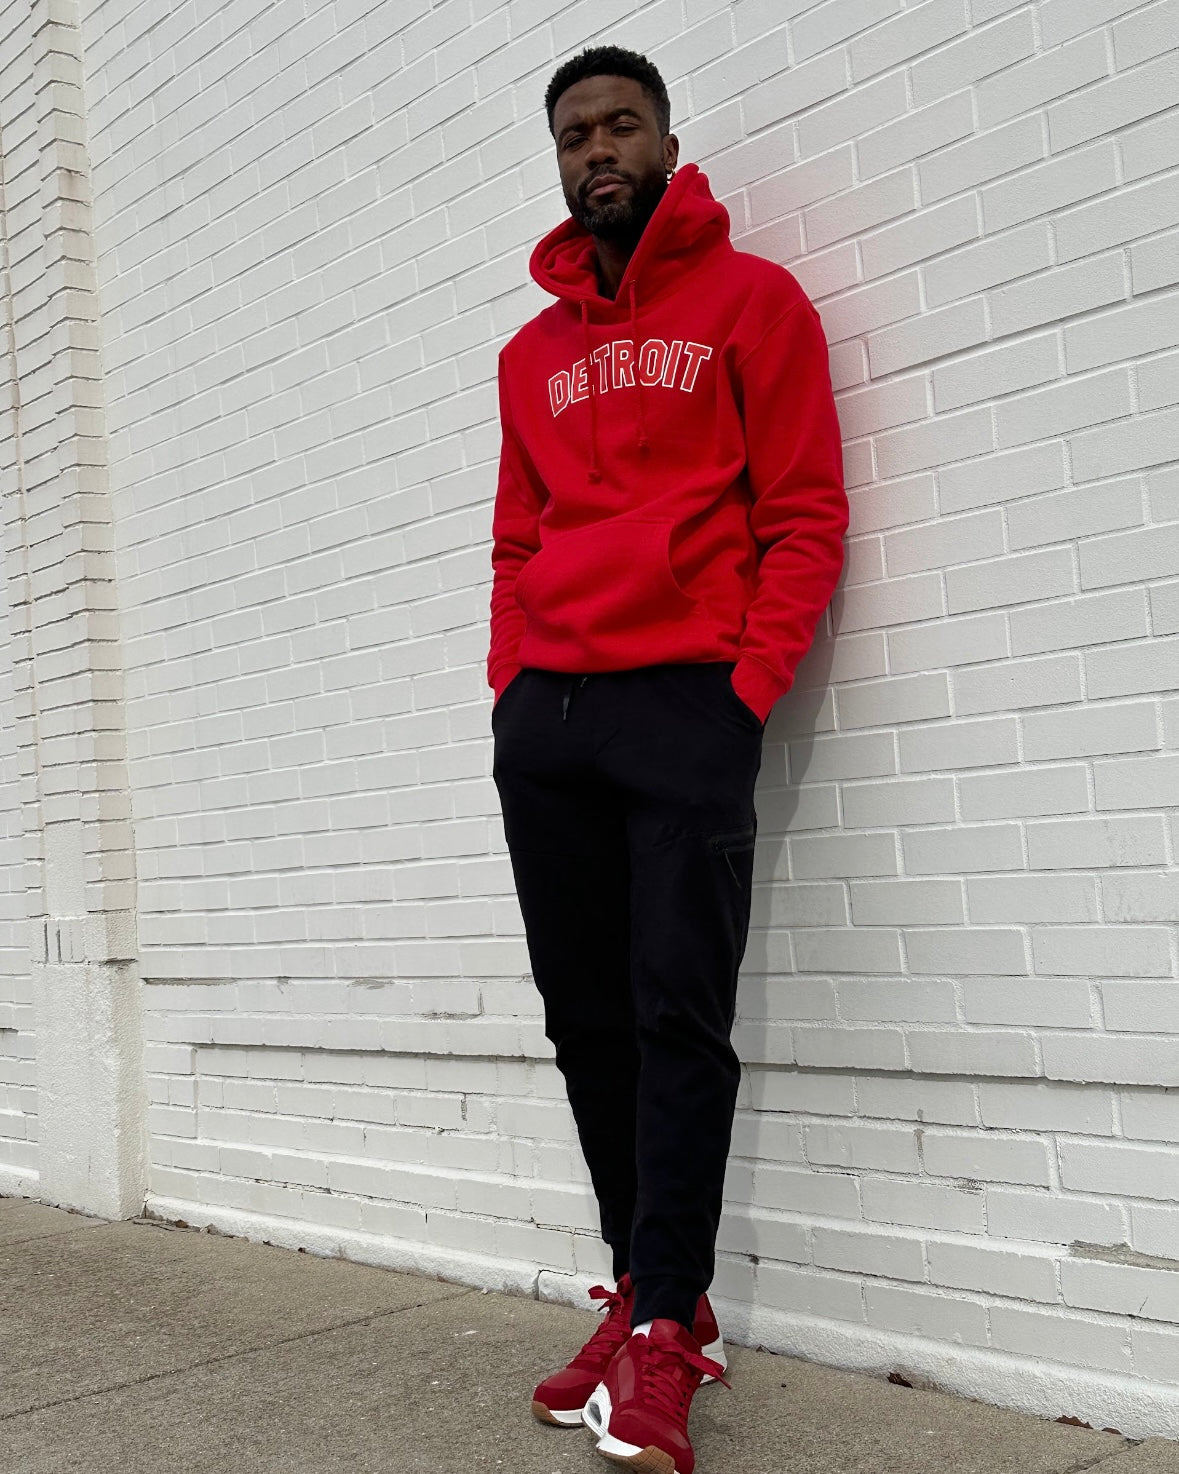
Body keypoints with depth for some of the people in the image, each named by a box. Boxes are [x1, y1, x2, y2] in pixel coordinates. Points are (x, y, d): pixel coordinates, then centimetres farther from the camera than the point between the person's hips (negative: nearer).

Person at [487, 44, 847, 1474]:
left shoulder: (749, 300, 6)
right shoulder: (530, 354, 20)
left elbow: (805, 512, -1)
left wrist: (749, 686, -10)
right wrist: (510, 684, 7)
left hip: (686, 704, -5)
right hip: (544, 717, 5)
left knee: (678, 1017, -8)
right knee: (586, 1013, 4)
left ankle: (661, 1332, 1)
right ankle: (653, 1297, 15)